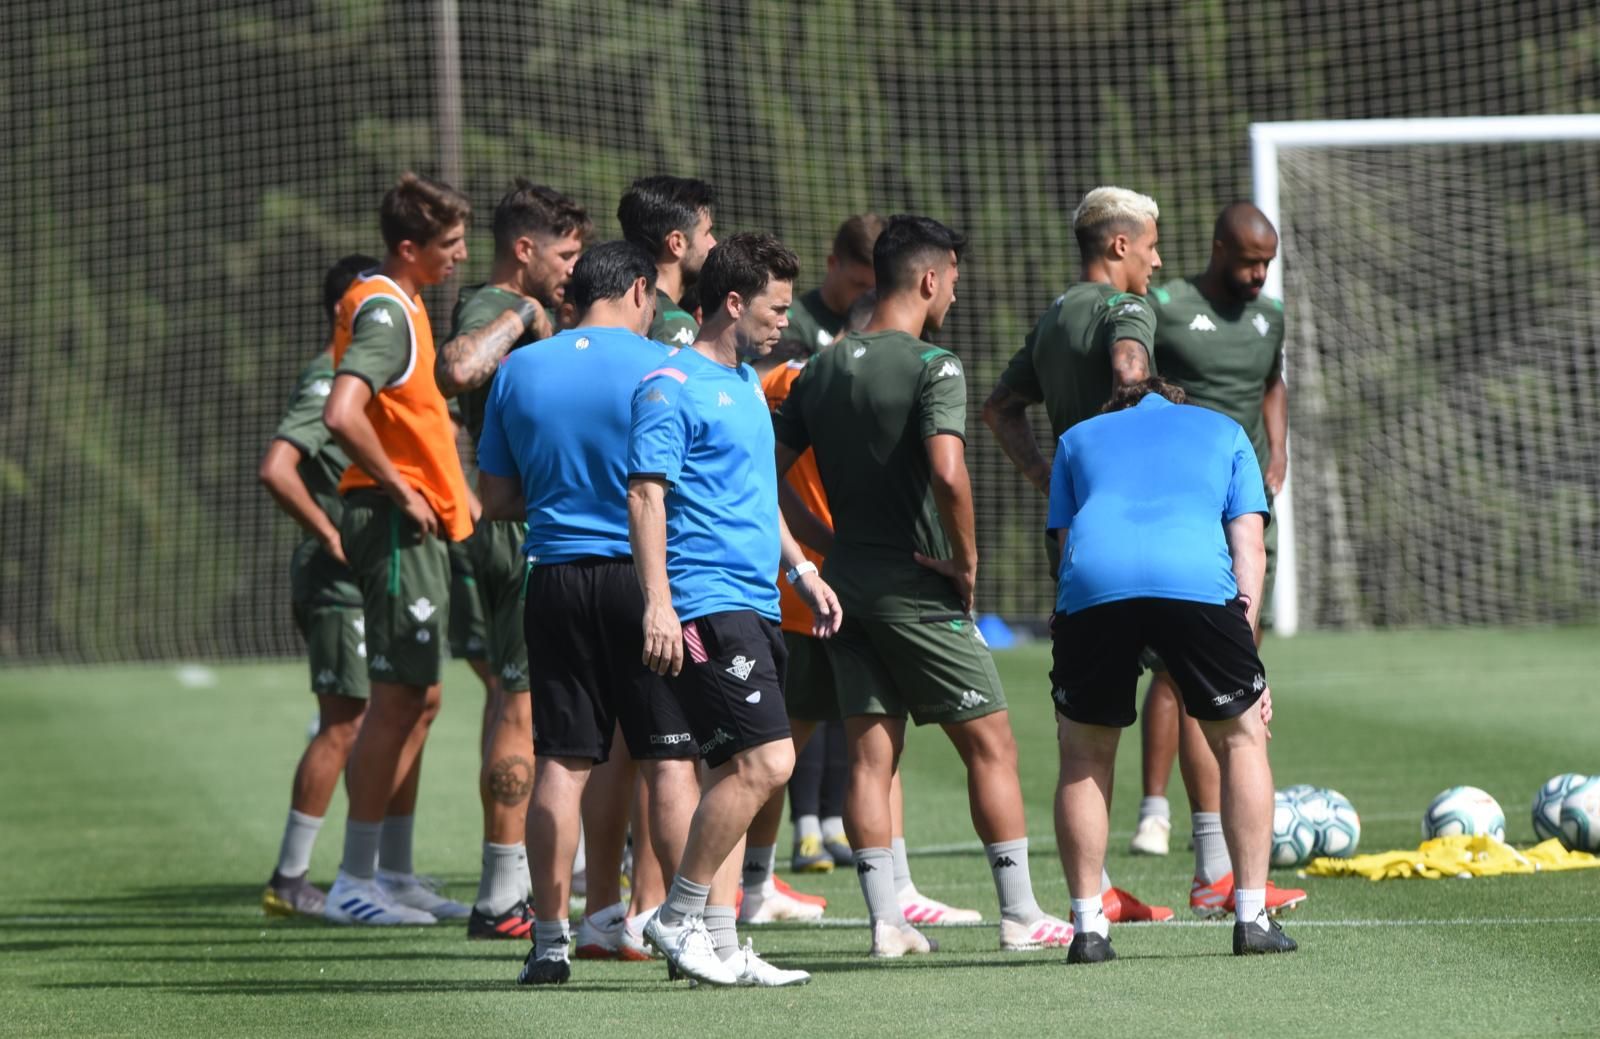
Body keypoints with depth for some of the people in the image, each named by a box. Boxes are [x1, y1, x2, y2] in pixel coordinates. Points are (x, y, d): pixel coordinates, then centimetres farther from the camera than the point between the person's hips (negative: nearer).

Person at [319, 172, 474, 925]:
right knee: (399, 697, -8)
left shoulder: (399, 305, 15)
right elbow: (342, 415, -30)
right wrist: (401, 491, -21)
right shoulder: (385, 311, -16)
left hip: (418, 526, 10)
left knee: (418, 699, 13)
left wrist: (449, 489, 18)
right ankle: (355, 880, -5)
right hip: (395, 523, -10)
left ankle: (395, 872, 20)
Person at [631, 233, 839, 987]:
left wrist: (800, 567, 27)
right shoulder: (673, 387, -9)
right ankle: (679, 918, -6)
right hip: (706, 605, -10)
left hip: (753, 607, 10)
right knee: (765, 760, -16)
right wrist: (657, 604, -22)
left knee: (736, 771, 7)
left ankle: (717, 940, 9)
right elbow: (647, 494, -15)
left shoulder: (746, 382, 19)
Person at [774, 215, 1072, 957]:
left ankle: (886, 921, 5)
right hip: (917, 588, -6)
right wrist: (967, 561, -14)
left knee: (870, 756, 7)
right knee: (990, 746, 4)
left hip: (844, 583, 6)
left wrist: (825, 542, 12)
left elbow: (769, 471, 8)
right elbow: (947, 473, -27)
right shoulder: (933, 368, -13)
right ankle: (1021, 915, 6)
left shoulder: (822, 369, 8)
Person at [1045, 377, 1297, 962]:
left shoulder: (1077, 439, 35)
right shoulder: (1224, 432, 32)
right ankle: (1252, 919, 13)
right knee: (1240, 738, 17)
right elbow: (1249, 543, 20)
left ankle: (1088, 928, 11)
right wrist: (1243, 639, 17)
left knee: (1084, 755, 16)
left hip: (1092, 583, 1)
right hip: (1197, 579, -1)